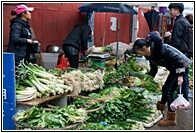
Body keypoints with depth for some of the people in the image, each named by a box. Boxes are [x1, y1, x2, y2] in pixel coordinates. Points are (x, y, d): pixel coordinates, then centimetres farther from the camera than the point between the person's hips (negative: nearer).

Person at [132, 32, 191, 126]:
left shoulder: (160, 49, -28)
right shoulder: (149, 55, 1)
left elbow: (178, 58, -25)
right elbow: (153, 70, 12)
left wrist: (180, 75, -28)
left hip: (181, 65, -9)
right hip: (173, 68, 10)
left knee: (168, 91, -10)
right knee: (165, 88, 20)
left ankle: (171, 119, -2)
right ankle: (159, 110, 41)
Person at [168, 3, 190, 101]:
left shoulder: (179, 22, -14)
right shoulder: (185, 21, 17)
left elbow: (176, 42, -18)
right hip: (186, 54, 10)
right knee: (184, 77, 15)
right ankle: (185, 99, 23)